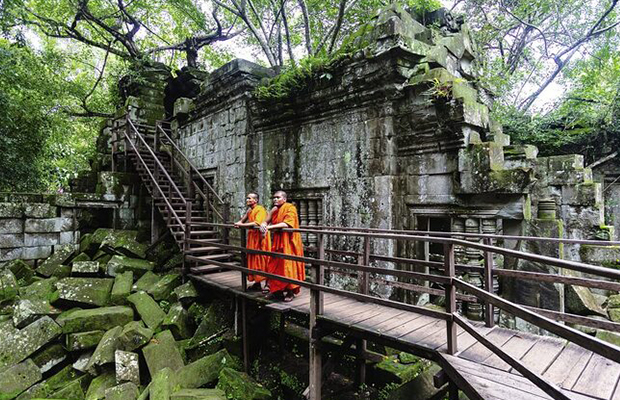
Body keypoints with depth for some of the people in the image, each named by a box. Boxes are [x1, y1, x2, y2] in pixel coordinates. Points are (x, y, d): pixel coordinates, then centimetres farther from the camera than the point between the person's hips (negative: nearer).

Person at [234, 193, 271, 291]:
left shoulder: (260, 209, -14)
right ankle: (257, 283, 20)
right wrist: (239, 223, -4)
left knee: (262, 260, -5)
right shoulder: (249, 210, 12)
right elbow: (243, 220, 20)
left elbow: (256, 223, -26)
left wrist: (241, 225, -24)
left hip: (260, 237, -8)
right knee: (253, 260, 10)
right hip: (252, 237, 8)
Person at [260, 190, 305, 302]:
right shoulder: (274, 210, 12)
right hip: (277, 241, 7)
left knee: (288, 265, -4)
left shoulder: (290, 208, -10)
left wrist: (270, 227, -29)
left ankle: (290, 292, 6)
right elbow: (266, 221, 5)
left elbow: (287, 223, -24)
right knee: (276, 264, 7)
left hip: (288, 241, -7)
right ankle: (277, 289, 18)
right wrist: (263, 225, -19)